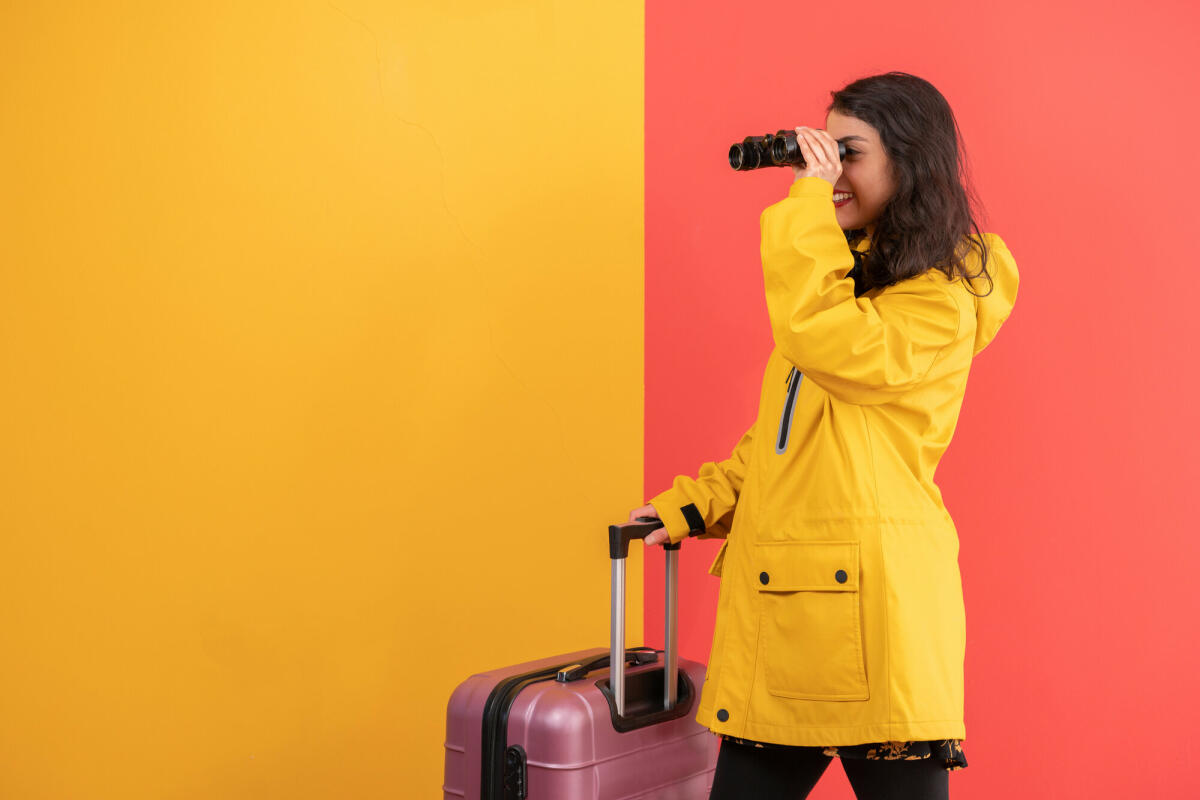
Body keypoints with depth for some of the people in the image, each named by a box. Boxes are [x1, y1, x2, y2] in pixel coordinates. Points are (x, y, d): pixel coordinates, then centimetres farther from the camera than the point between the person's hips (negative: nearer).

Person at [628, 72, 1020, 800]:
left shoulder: (942, 301, -6)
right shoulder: (853, 270, 22)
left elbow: (825, 340, -24)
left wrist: (809, 201, -16)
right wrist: (697, 505, 15)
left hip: (869, 598, -8)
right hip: (779, 591, 8)